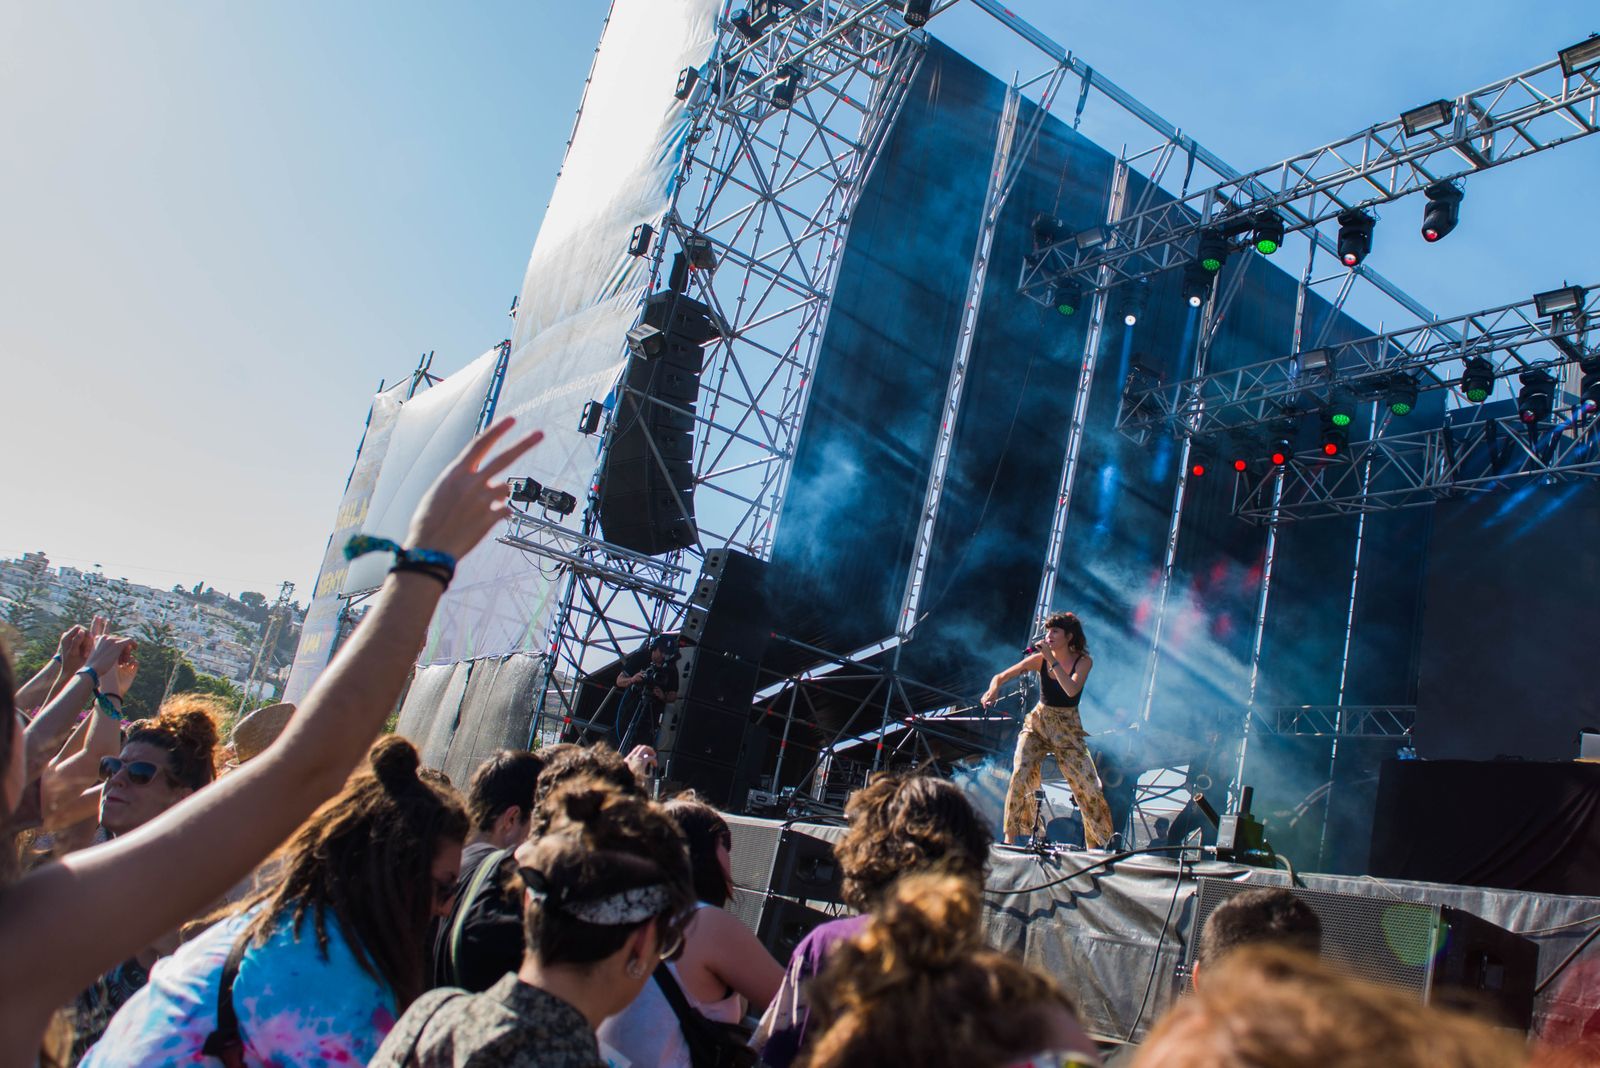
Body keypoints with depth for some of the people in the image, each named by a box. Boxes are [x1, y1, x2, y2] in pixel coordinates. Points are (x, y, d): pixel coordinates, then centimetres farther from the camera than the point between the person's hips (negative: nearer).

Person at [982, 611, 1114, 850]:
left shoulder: (1083, 661, -8)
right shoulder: (1039, 659, -5)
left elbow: (1071, 690, -27)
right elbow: (1001, 677, -6)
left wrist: (1052, 660, -28)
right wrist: (994, 688, -29)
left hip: (1068, 728, -1)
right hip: (1037, 723, 1)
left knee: (1087, 786, -6)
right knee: (1020, 776, -17)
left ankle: (1098, 845, 13)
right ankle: (1017, 840, -6)